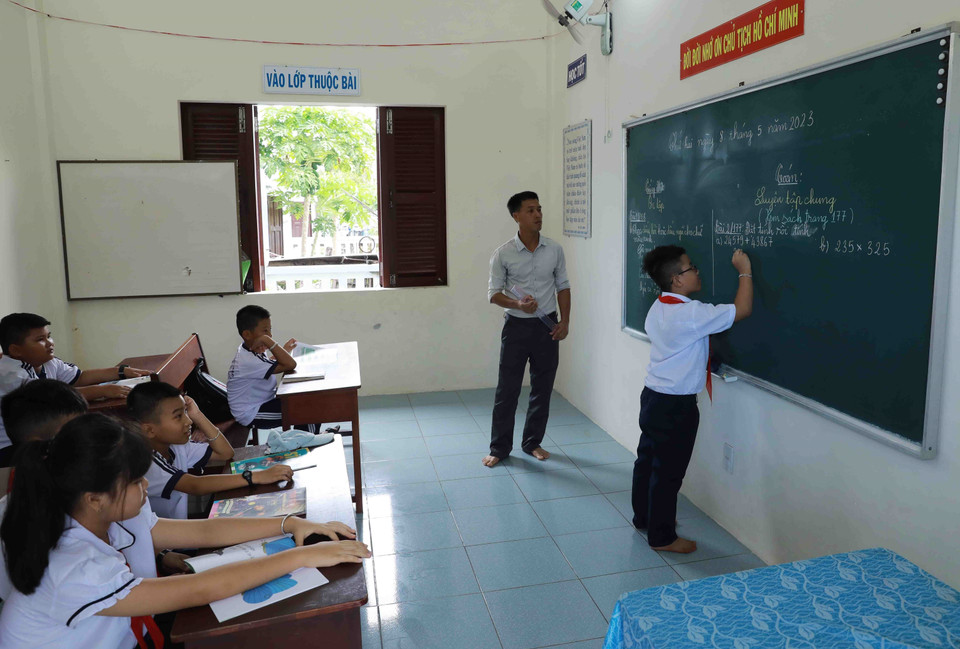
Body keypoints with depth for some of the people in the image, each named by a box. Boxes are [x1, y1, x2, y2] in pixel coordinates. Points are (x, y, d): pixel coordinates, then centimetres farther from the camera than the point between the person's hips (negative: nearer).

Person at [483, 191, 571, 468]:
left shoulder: (554, 250, 1)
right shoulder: (503, 254, -7)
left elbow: (563, 286, 8)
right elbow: (494, 292, -4)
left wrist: (565, 321, -2)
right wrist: (518, 304, -22)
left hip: (547, 326, 3)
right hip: (517, 327, -2)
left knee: (542, 388, 11)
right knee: (507, 390, 2)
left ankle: (532, 442, 28)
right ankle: (499, 448, 17)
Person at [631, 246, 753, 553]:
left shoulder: (657, 309, 5)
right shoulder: (691, 314, -23)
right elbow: (742, 310, -22)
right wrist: (745, 271, -10)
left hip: (653, 397, 9)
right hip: (676, 406, -9)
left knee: (647, 459, 20)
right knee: (668, 472, 3)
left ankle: (644, 517, 38)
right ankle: (662, 536, 16)